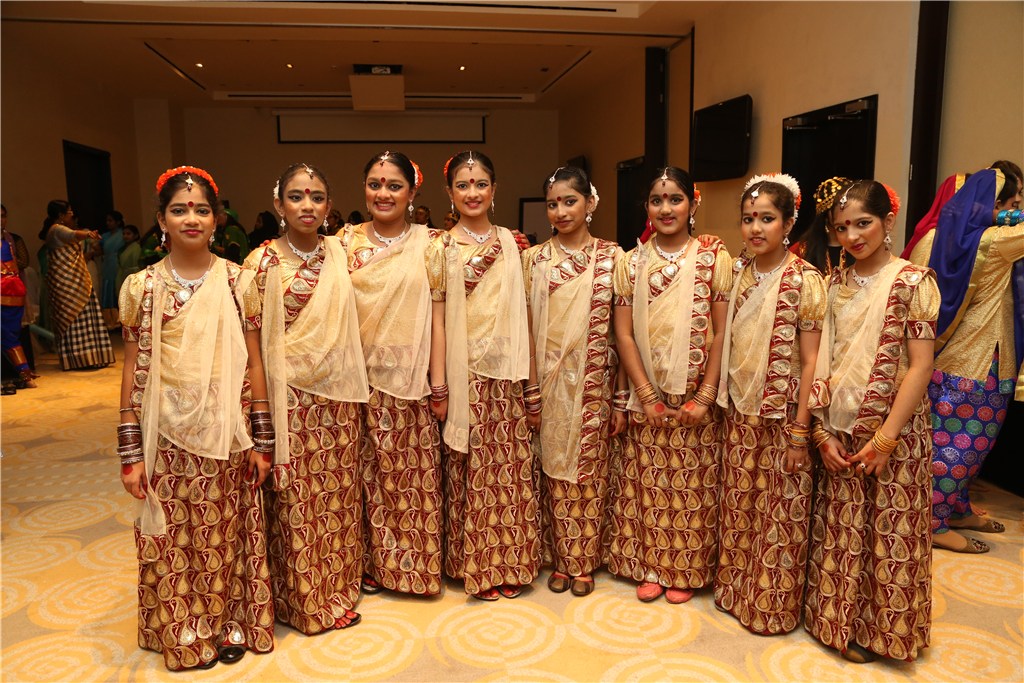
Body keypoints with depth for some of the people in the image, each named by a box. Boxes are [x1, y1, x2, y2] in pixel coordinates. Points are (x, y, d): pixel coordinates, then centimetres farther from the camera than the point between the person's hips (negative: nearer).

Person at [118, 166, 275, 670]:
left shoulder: (238, 281, -1)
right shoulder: (141, 286, 0)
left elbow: (253, 363, 1)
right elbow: (133, 372, 2)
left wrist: (262, 440, 0)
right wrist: (130, 452, -1)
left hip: (226, 435, 0)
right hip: (167, 435, 0)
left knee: (227, 533, 10)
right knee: (175, 539, 10)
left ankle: (232, 623, 30)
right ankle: (185, 633, 30)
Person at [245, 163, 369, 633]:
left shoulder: (339, 253, 5)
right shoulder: (263, 263, -7)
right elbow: (254, 340, -7)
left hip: (338, 394, 4)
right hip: (291, 396, -4)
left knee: (337, 494, 13)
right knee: (295, 501, 6)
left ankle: (338, 590, 29)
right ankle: (303, 601, 24)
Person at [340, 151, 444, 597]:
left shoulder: (429, 244, 1)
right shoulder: (347, 241, 6)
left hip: (411, 378, -1)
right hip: (361, 377, 2)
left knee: (414, 472, 5)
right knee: (369, 472, 8)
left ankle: (417, 564, 22)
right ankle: (373, 563, 26)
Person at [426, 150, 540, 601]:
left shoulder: (510, 243, 8)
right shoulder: (441, 249, -1)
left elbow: (521, 312, 10)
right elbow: (437, 320, -4)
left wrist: (531, 373, 7)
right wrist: (438, 388, -7)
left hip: (506, 375, 3)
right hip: (466, 375, -3)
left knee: (510, 468, 8)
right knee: (471, 471, 4)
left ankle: (510, 562, 24)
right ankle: (478, 566, 20)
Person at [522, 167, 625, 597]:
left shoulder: (612, 257, 0)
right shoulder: (535, 259, 3)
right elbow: (524, 328, 2)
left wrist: (621, 399, -3)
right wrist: (529, 392, -4)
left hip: (594, 384, -1)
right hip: (549, 382, 1)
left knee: (590, 471, 7)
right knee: (555, 470, 8)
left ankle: (584, 562, 25)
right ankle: (559, 560, 25)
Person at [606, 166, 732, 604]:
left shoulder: (714, 258, -2)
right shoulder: (631, 263, 3)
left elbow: (722, 333, -5)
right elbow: (624, 334, 0)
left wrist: (705, 396, -11)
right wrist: (647, 396, -7)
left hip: (697, 398, -1)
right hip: (647, 398, 2)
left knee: (693, 486, 7)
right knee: (647, 484, 8)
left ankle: (686, 572, 25)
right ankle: (650, 568, 26)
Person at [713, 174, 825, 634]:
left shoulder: (804, 280, -10)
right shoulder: (737, 272, 4)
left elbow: (810, 359, -11)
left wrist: (800, 428, -13)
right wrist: (722, 401, 6)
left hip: (783, 413, -5)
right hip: (740, 410, 5)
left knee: (781, 510, 8)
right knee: (738, 504, 15)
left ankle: (775, 604, 25)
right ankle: (736, 588, 32)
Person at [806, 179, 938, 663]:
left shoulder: (912, 282, -8)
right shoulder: (836, 284, 6)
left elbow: (919, 365, -11)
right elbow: (824, 359, 5)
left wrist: (886, 437, -15)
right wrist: (822, 429, -2)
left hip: (893, 431, -4)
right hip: (840, 433, 4)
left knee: (889, 533, 7)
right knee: (841, 530, 12)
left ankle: (878, 629, 27)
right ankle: (840, 622, 30)